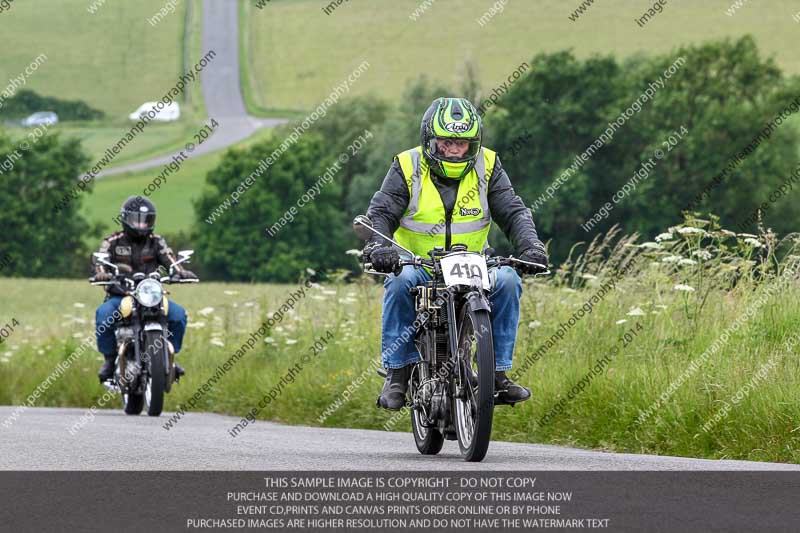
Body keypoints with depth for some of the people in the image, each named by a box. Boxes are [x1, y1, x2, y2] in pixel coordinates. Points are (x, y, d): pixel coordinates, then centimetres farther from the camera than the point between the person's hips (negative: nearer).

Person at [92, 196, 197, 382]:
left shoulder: (156, 242, 10)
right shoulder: (113, 242, 3)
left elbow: (169, 260, -5)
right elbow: (99, 260, -12)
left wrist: (181, 272, -27)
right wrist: (101, 274, -35)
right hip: (119, 296, -2)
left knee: (178, 314, -20)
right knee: (103, 313, -34)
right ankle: (110, 359, -17)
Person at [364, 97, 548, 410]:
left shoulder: (486, 166, 1)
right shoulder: (407, 167, -4)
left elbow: (513, 212, -1)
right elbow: (381, 213, -10)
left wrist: (530, 246, -21)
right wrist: (378, 246, -31)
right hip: (417, 263, -2)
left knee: (507, 280, -26)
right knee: (400, 281, -34)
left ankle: (498, 372, -16)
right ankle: (397, 372, -24)